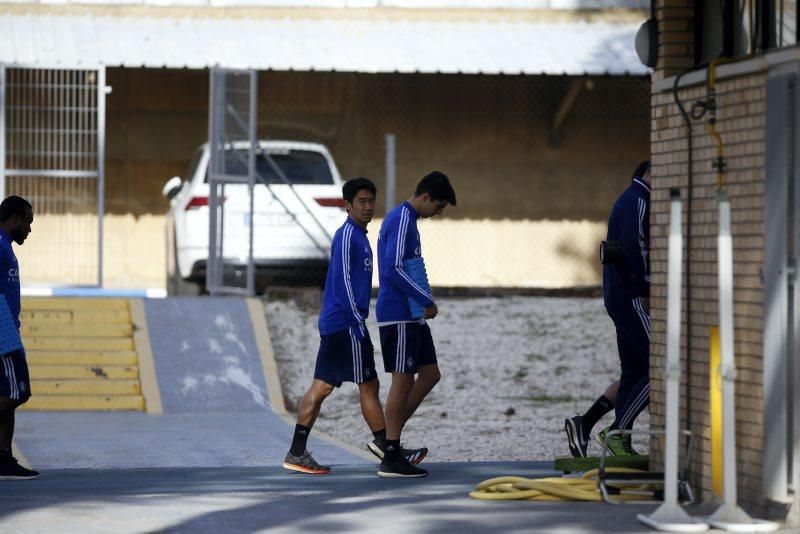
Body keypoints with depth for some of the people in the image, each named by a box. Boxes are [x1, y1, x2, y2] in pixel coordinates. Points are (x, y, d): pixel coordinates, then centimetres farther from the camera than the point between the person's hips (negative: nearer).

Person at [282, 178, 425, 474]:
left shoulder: (358, 236, 19)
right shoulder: (348, 235, -11)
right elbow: (343, 281, -18)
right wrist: (358, 323, -20)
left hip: (332, 325, 10)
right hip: (346, 324, -10)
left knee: (321, 387, 6)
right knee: (368, 386, -4)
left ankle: (297, 453, 5)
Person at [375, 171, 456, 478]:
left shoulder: (404, 219, 17)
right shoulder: (402, 220, -15)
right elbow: (394, 269, -23)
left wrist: (423, 302, 14)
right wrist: (427, 301, -17)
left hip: (411, 316, 10)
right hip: (399, 315, -10)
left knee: (430, 374, 11)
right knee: (403, 380, -6)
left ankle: (389, 438, 14)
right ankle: (390, 458, -2)